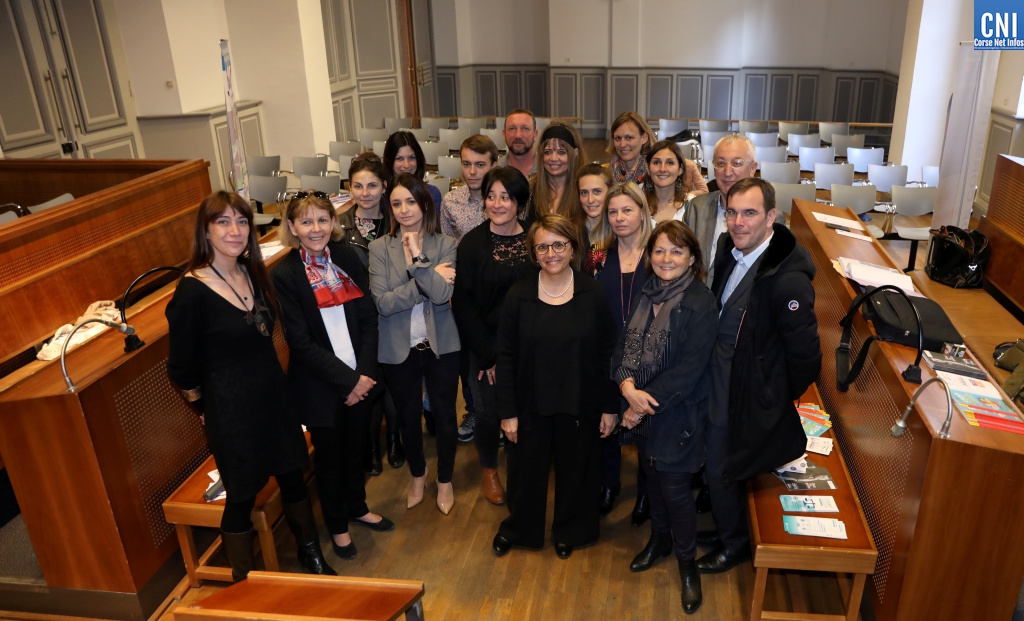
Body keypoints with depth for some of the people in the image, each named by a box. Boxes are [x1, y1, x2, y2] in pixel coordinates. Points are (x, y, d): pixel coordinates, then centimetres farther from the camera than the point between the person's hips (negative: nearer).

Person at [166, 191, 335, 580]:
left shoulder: (252, 272, 1)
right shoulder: (192, 291, -20)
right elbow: (181, 369, -12)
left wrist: (270, 381, 9)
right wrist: (209, 407, 0)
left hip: (274, 395, 6)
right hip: (232, 412, -6)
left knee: (292, 477, 20)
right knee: (242, 498, 11)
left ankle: (311, 556, 44)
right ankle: (243, 586, 35)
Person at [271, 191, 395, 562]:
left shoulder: (347, 258, -2)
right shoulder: (284, 275, -14)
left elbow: (367, 319, -2)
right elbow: (300, 341, -15)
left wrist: (364, 373, -11)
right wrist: (347, 380, -16)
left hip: (359, 378, 4)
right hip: (320, 385, -3)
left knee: (356, 446, 20)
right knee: (329, 455, 14)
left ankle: (358, 507, 46)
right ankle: (337, 525, 37)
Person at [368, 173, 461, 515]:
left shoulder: (444, 244, -6)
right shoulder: (380, 247, -6)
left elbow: (443, 295, -19)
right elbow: (383, 302, -17)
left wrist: (418, 259, -24)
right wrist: (430, 278, -20)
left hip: (441, 345, 0)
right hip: (398, 349, 1)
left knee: (444, 415, 12)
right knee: (408, 416, 17)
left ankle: (445, 480, 36)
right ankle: (417, 474, 43)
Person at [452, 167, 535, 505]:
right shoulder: (472, 243, -8)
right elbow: (462, 302, -9)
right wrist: (487, 354, -11)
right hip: (486, 347, -1)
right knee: (489, 412, 9)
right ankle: (489, 472, 36)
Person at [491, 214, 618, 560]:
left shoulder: (593, 294, -8)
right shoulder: (518, 296, -8)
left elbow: (608, 355, -3)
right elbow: (506, 358, -5)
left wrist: (610, 407, -3)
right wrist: (507, 411, -6)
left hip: (580, 405, 0)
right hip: (531, 405, 0)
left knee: (575, 471, 17)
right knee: (526, 471, 16)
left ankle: (568, 531, 43)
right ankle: (517, 528, 43)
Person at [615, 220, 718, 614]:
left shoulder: (701, 304, -18)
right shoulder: (645, 294, 0)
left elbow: (689, 367, -21)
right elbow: (624, 344, 1)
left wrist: (645, 404, -17)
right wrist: (627, 386, -17)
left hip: (677, 411, -5)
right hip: (641, 407, 6)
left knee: (675, 488, 5)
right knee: (652, 474, 21)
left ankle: (687, 562, 28)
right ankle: (659, 538, 45)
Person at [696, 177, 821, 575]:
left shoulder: (788, 280, -30)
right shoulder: (730, 250, -5)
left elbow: (805, 357, -24)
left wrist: (775, 400, -10)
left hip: (746, 397, -7)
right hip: (719, 382, 8)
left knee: (721, 469, 11)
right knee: (716, 463, 23)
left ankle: (735, 543, 39)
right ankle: (725, 529, 49)